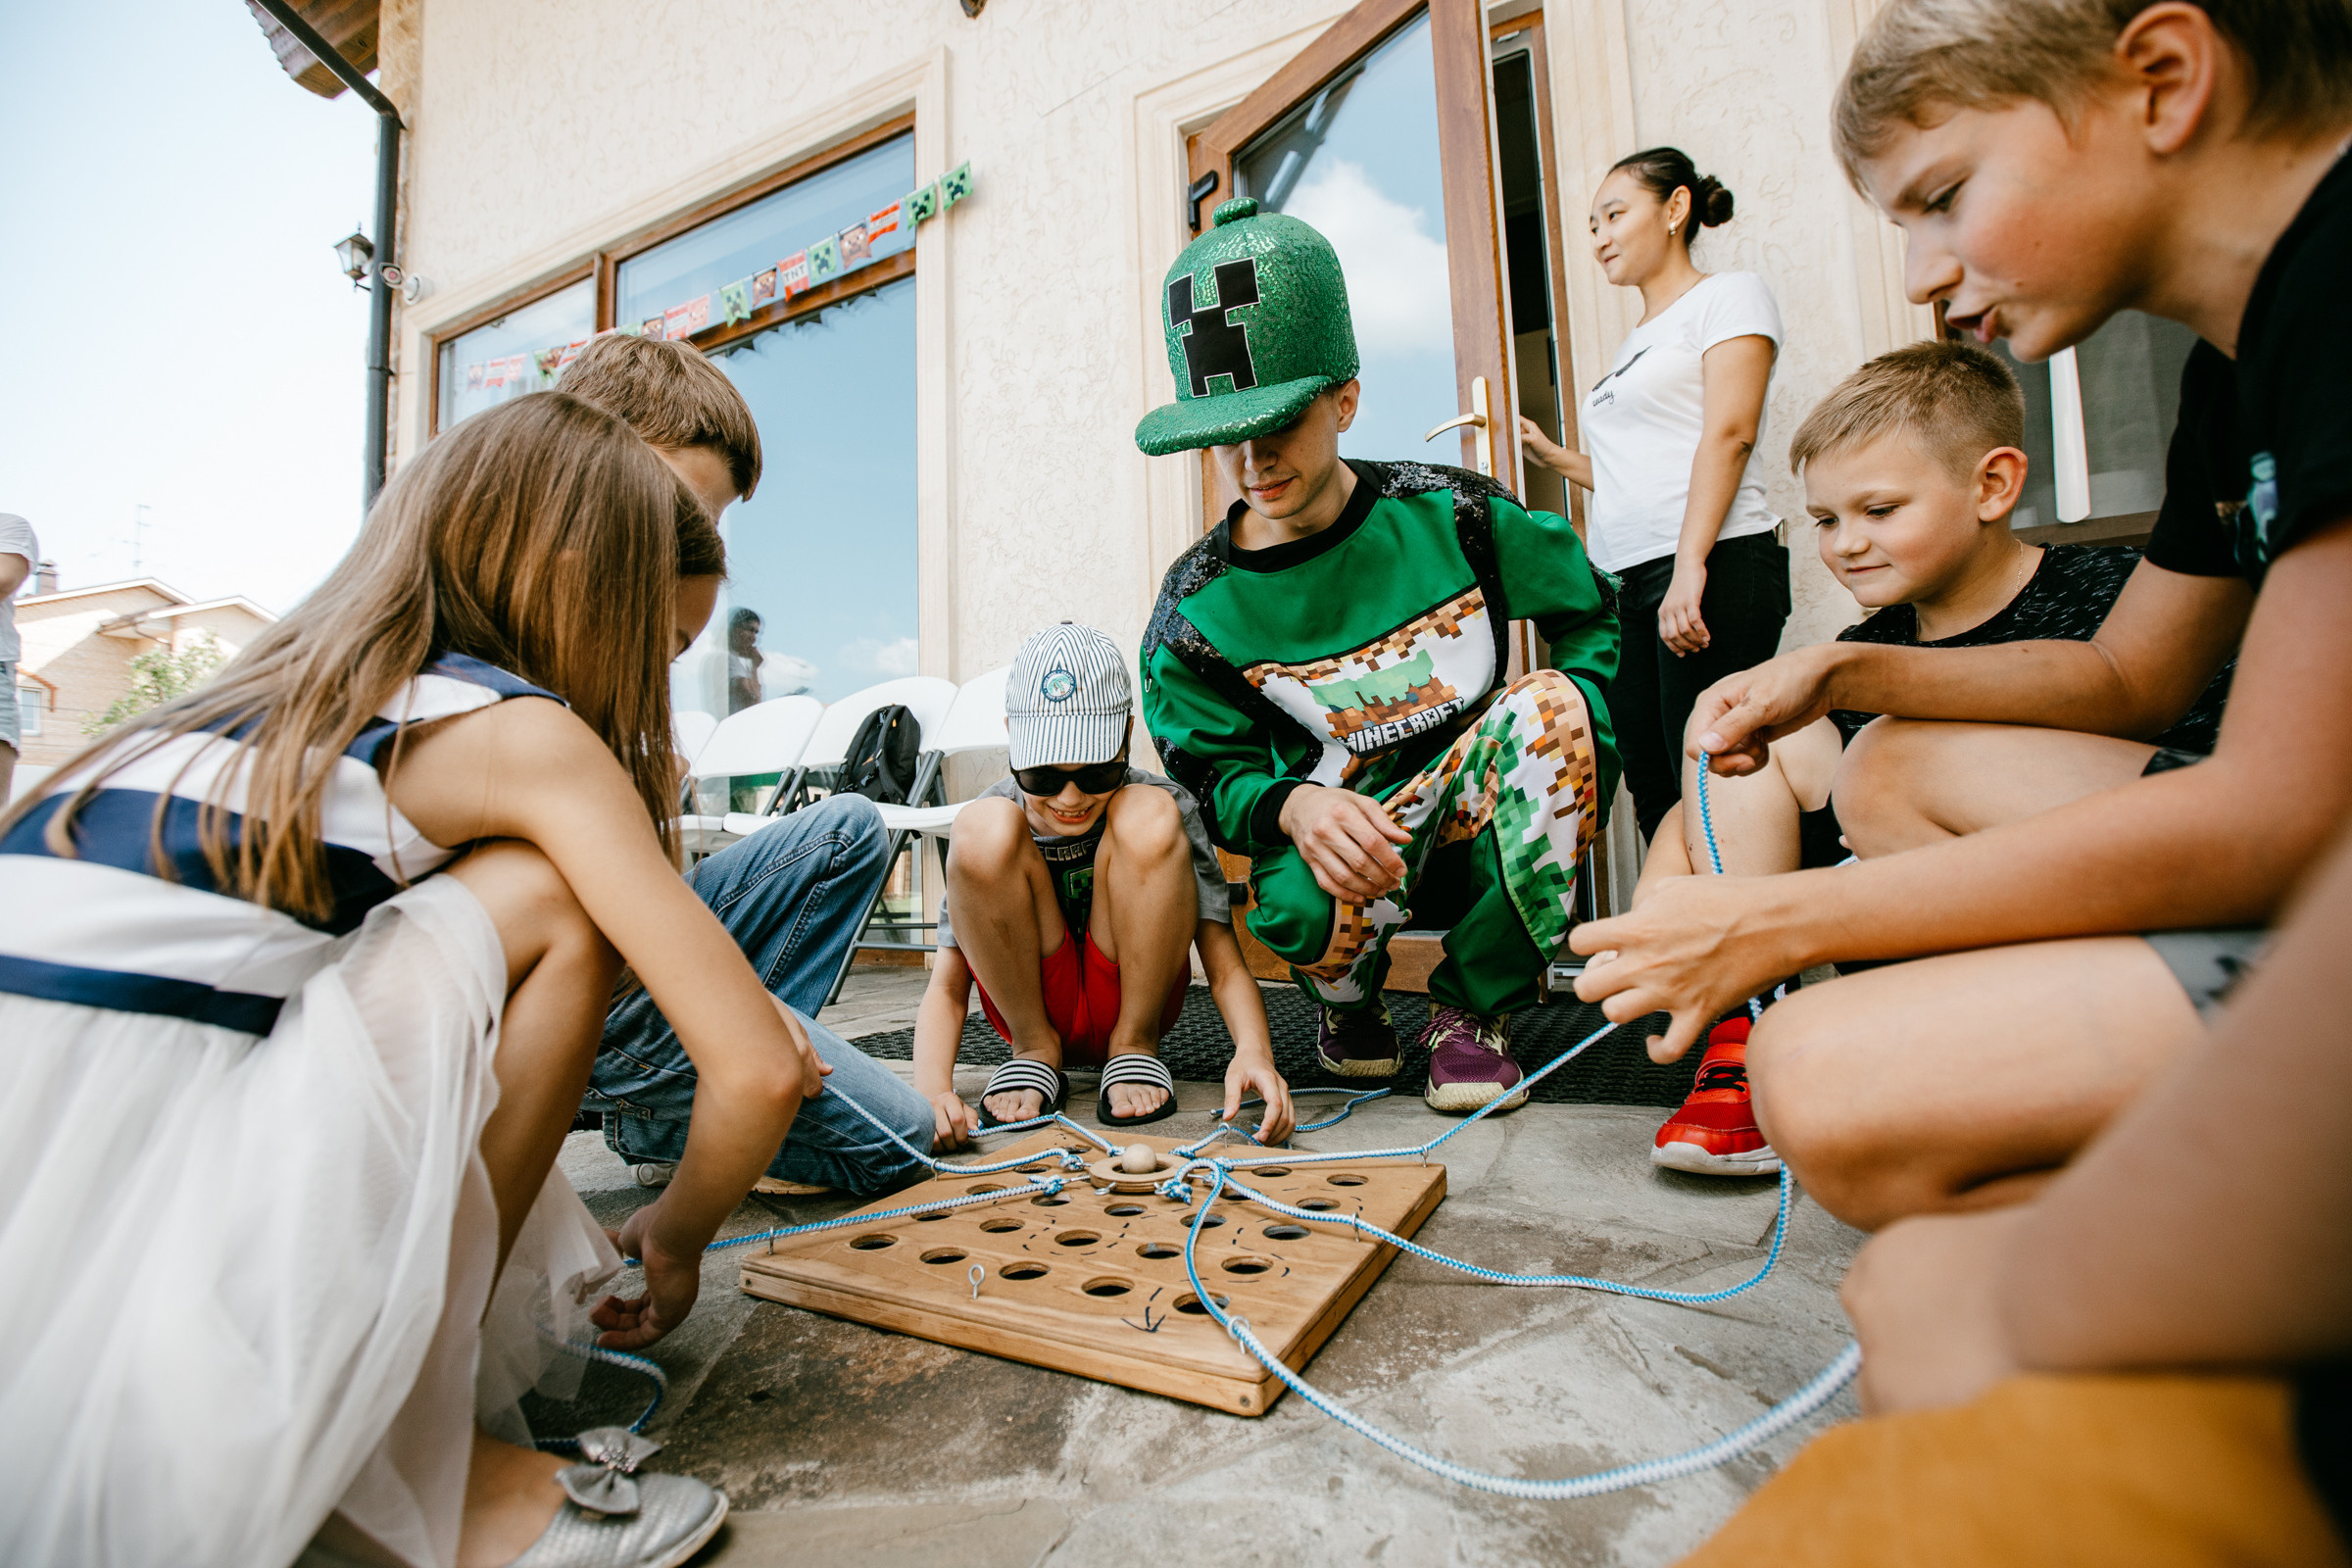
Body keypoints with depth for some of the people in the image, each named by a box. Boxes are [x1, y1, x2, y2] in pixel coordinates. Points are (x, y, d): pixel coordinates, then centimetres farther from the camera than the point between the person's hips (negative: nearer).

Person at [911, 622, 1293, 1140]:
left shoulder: (1170, 807, -13)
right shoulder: (1002, 813, -11)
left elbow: (1224, 965, -16)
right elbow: (946, 986, -12)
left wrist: (1253, 1051, -38)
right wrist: (931, 1090, -32)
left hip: (1135, 998, 0)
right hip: (1029, 1006, 1)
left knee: (1149, 817, -27)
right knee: (983, 828, -26)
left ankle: (1135, 1043, -8)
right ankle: (1034, 1049, -6)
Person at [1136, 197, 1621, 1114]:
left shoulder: (1450, 517, -7)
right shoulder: (1196, 608, -8)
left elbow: (1591, 619, 6)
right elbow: (1217, 772, -5)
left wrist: (1582, 710, -14)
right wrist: (1295, 805, -28)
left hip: (1484, 830, 2)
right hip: (1353, 837, -1)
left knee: (1548, 706, -29)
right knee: (1298, 902, -37)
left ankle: (1472, 1009, -7)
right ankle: (1351, 1004, 8)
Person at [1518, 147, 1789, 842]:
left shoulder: (1729, 296, 6)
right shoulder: (1635, 341, 27)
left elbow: (1727, 435, -10)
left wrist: (1689, 569, -21)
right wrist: (1553, 456, 19)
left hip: (1715, 570, -7)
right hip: (1631, 582, 7)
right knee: (1650, 787, 3)